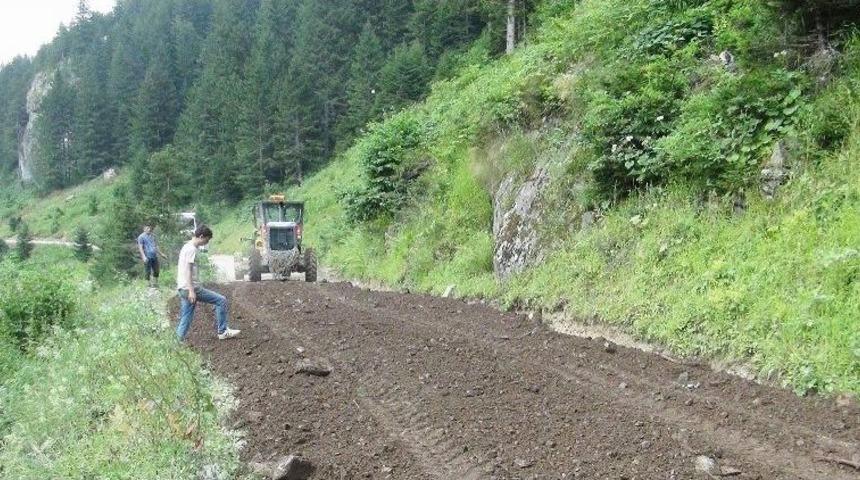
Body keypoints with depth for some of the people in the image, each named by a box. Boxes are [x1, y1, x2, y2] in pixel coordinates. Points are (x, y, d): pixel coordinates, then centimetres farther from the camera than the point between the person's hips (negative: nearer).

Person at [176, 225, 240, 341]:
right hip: (190, 288, -10)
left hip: (182, 289, 10)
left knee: (185, 320, 10)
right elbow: (188, 271, -20)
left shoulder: (186, 247, 18)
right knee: (221, 300, -2)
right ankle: (222, 331, 4)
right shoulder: (192, 249, -12)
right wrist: (191, 291, -24)